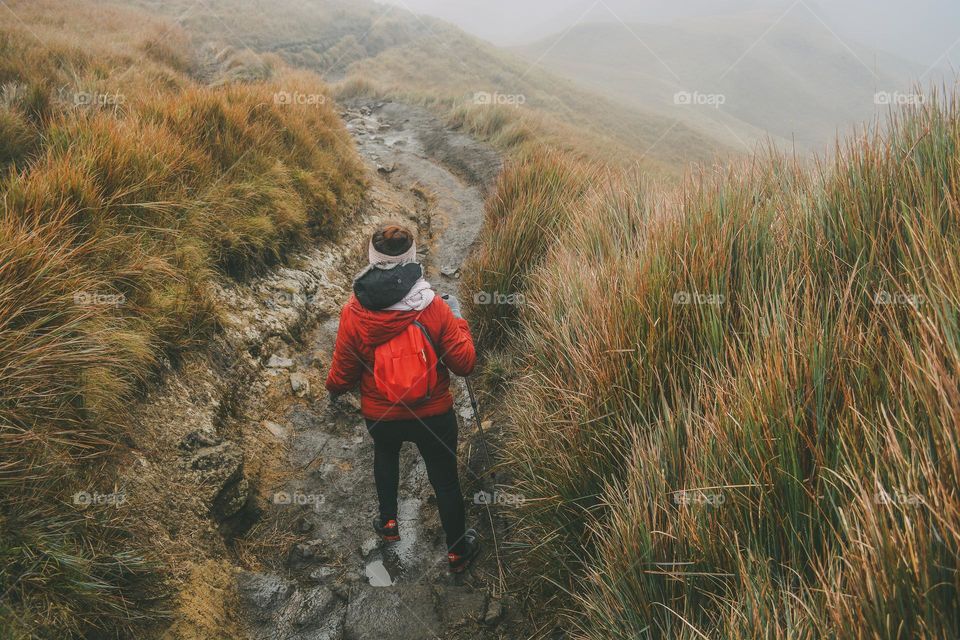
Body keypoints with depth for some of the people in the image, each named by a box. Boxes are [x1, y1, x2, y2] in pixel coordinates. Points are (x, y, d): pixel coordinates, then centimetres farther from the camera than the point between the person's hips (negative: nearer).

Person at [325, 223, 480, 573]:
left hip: (380, 416, 1)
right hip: (434, 414, -1)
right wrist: (458, 318, 0)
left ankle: (388, 522, 47)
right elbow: (464, 364, -15)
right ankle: (458, 551, 37)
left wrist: (333, 390, 15)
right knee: (445, 479, 20)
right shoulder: (434, 307, -21)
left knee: (385, 454, 35)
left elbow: (343, 373, -8)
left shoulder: (353, 314, -19)